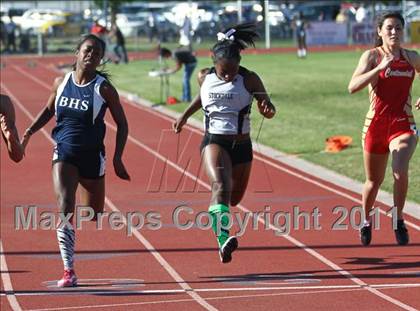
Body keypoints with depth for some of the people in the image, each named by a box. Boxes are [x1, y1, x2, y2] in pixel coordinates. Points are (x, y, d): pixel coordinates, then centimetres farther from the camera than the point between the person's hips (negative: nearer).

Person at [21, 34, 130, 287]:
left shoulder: (104, 89, -8)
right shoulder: (61, 83, 0)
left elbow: (122, 124, -1)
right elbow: (49, 109, 19)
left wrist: (118, 159, -7)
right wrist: (30, 131, 5)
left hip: (92, 156, 0)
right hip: (64, 154, 1)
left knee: (94, 216, 12)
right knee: (65, 209, -18)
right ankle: (69, 271, -17)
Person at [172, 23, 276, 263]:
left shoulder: (249, 80, -10)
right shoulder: (205, 78, -4)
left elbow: (268, 112, -7)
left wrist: (268, 108, -30)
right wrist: (185, 116, 25)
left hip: (241, 145, 1)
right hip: (214, 141, -1)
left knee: (235, 197, 17)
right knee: (221, 186, -29)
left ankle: (216, 210, 56)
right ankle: (223, 240, -44)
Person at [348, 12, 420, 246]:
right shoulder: (372, 56, -5)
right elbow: (353, 86, -19)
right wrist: (380, 68, -28)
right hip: (376, 124, -1)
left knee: (401, 172, -25)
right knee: (374, 181, 14)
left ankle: (399, 220, -7)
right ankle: (366, 221, 39)